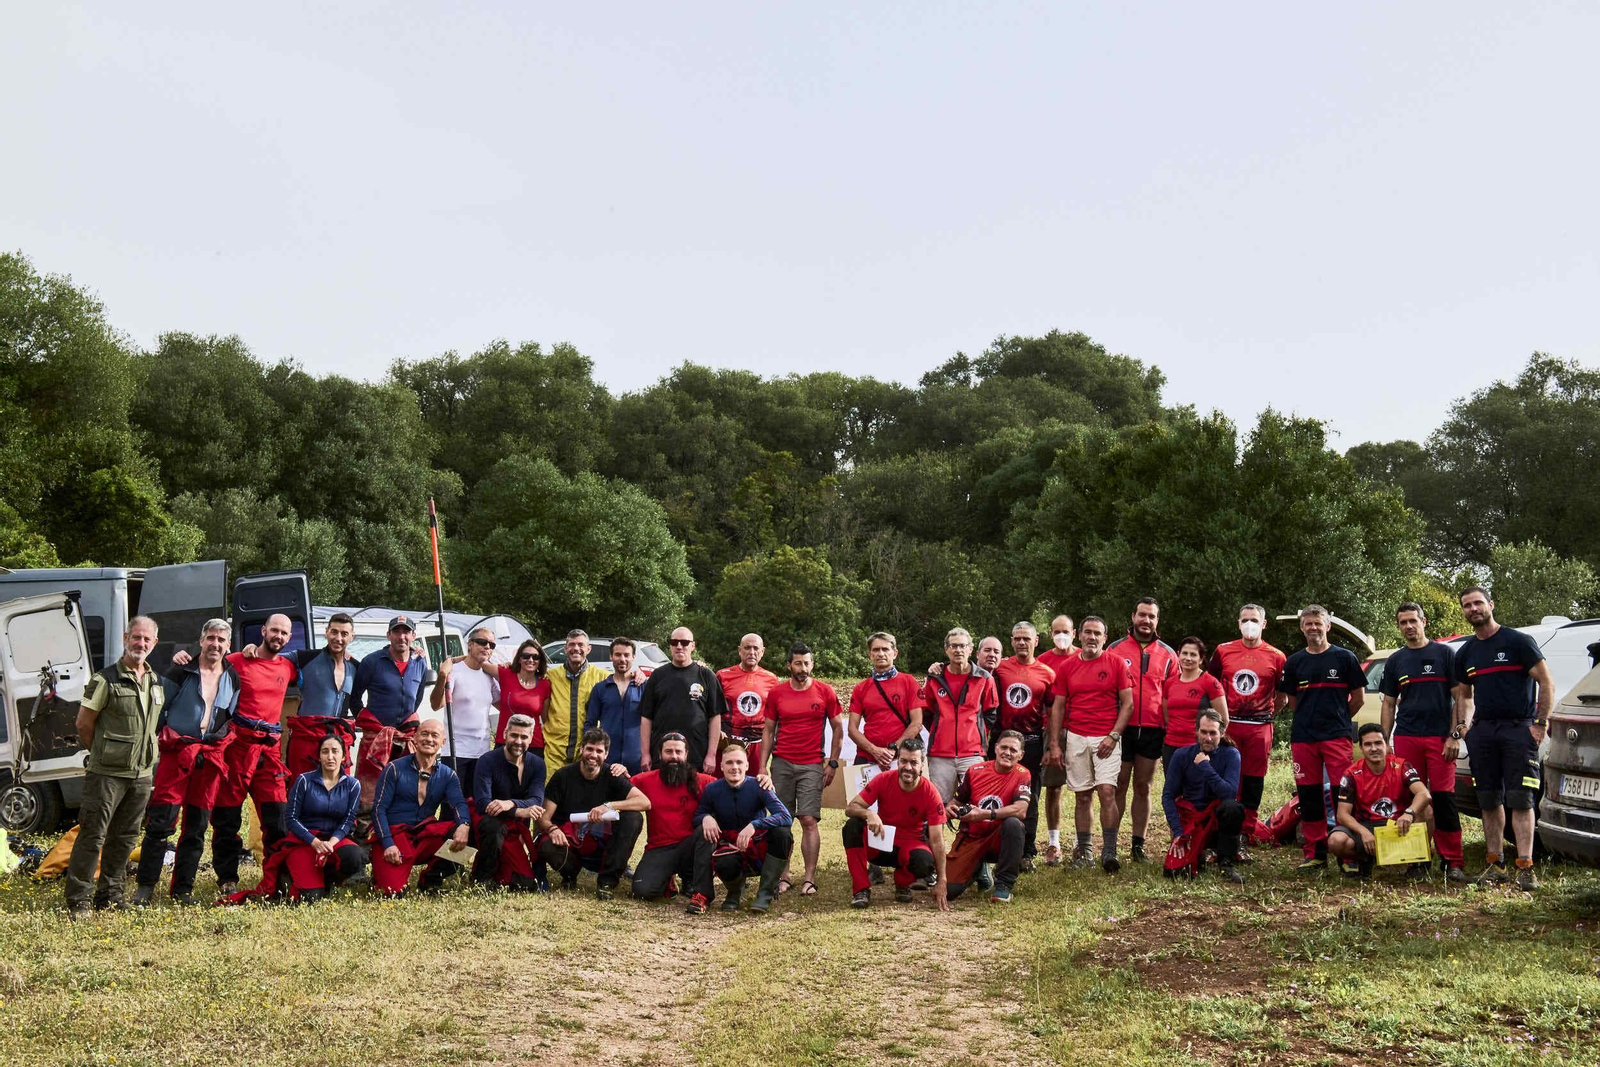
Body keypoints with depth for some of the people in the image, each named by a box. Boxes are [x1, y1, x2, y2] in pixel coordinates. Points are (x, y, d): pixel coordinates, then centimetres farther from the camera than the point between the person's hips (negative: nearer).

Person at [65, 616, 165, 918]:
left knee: (125, 837, 11)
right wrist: (103, 754, 4)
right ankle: (78, 901, 0)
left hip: (142, 774, 6)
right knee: (92, 836, -5)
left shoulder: (156, 683, 11)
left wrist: (143, 753, 13)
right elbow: (83, 724, -4)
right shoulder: (105, 680, -8)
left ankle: (109, 895, 21)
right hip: (107, 774, -6)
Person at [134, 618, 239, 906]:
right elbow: (158, 708, 3)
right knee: (160, 821, -8)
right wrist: (157, 740, -1)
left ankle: (182, 889, 14)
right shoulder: (181, 672, 0)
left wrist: (222, 741, 9)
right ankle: (145, 887, 0)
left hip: (211, 755, 4)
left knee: (197, 826, 6)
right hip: (177, 750, -4)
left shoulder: (233, 679, 11)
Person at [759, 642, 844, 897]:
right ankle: (783, 876, 9)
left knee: (809, 820, -8)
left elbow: (838, 728, 8)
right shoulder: (776, 693, 7)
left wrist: (833, 763, 1)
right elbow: (768, 731, 12)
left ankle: (809, 878, -6)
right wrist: (762, 765, 4)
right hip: (781, 764, 2)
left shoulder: (825, 692, 3)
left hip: (812, 765, -2)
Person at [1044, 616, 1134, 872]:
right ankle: (1084, 851, 14)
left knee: (1107, 791, -13)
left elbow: (1128, 704, 0)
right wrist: (1054, 745, 4)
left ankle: (1109, 852, -8)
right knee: (1083, 795, 6)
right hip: (1076, 738, 3)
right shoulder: (1068, 667, 8)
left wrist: (1113, 736, -10)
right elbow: (1057, 707, 10)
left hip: (1107, 739, -3)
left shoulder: (1117, 664, 1)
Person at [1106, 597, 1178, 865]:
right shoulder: (1115, 649, 3)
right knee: (1119, 787, 0)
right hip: (1121, 730, -2)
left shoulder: (1167, 654, 9)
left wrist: (1171, 730, 2)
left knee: (1143, 787, 8)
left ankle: (1138, 844, 14)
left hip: (1153, 730, 2)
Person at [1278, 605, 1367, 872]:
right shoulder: (1294, 662, 12)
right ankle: (1315, 853, 11)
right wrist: (1310, 719, 11)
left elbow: (1358, 697, 8)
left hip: (1337, 737, -3)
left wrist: (1338, 719, 9)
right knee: (1308, 796, 4)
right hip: (1302, 737, 3)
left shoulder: (1344, 658, 5)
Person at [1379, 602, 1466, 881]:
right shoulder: (1395, 661, 15)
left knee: (1443, 798, -7)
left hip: (1440, 737, -3)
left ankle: (1453, 862, -4)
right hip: (1406, 739, 3)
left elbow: (1459, 697, 2)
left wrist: (1455, 735, -7)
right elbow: (1389, 704, 16)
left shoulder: (1444, 653, 5)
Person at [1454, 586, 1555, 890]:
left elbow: (1546, 683, -3)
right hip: (1482, 732, 5)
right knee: (1489, 801, 7)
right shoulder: (1465, 653, 15)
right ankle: (1495, 864, 13)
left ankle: (1525, 867, -10)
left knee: (1520, 800, -9)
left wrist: (1540, 723, -10)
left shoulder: (1517, 641, -1)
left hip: (1518, 728, -5)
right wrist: (1463, 727, 9)